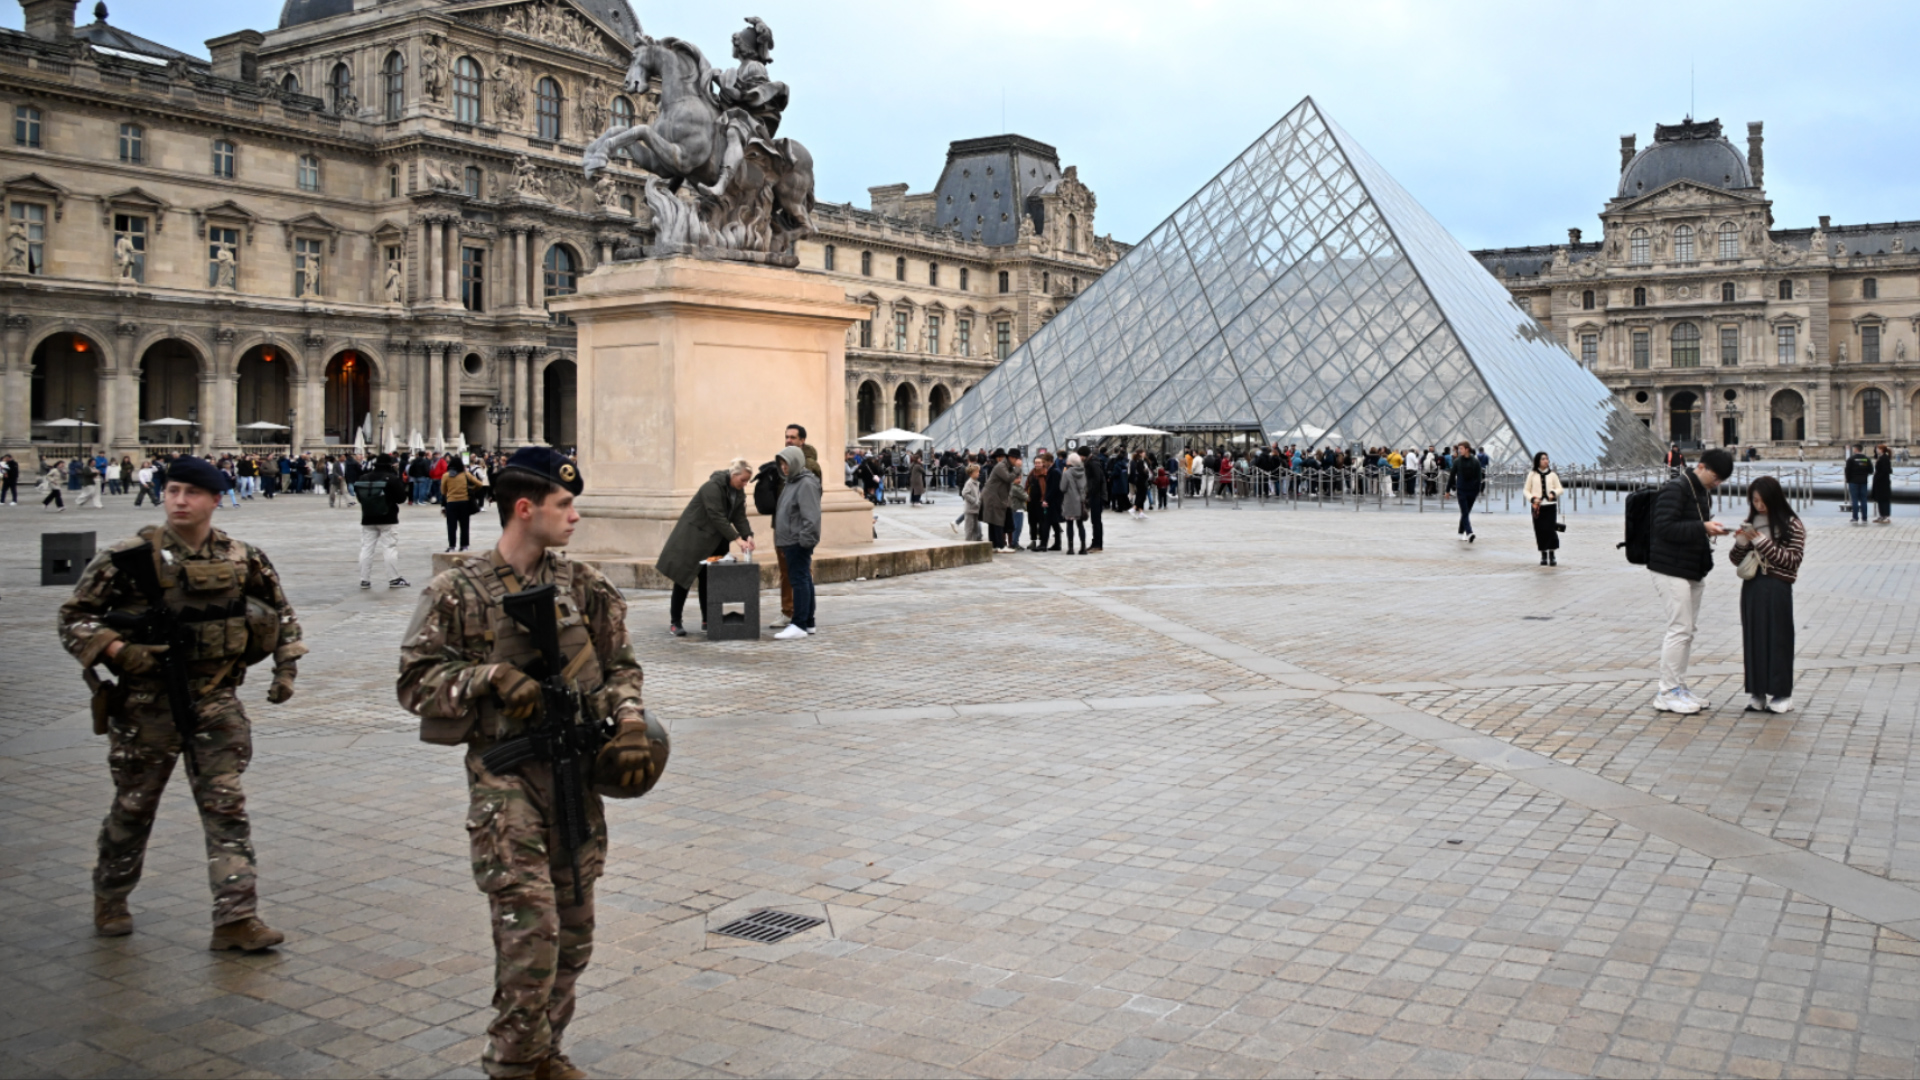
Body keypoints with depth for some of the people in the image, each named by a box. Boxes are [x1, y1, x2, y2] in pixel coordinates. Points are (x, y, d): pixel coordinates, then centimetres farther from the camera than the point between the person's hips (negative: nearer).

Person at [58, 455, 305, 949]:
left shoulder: (242, 559, 1)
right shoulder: (129, 558, -8)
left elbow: (280, 612, 16)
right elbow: (73, 616, -3)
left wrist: (286, 667, 6)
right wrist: (115, 649, -19)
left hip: (216, 700, 2)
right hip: (146, 700, -1)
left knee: (226, 806, -4)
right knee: (134, 806, 13)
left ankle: (236, 918, -3)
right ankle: (110, 899, 37)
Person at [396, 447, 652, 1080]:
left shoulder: (583, 587, 6)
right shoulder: (457, 593, -5)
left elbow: (620, 665, 14)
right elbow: (414, 681, -3)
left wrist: (629, 721, -4)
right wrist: (491, 676, -17)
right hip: (504, 773, -5)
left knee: (574, 932, 11)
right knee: (530, 928, -10)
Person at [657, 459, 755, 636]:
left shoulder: (738, 492, 3)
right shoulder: (713, 487, -23)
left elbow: (740, 517, 0)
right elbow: (717, 517, -28)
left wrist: (748, 535, -17)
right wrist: (737, 539, -31)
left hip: (714, 540, 8)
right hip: (693, 537, -8)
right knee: (683, 579, -4)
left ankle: (707, 620, 14)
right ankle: (674, 622, 0)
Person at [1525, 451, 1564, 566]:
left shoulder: (1552, 475, 6)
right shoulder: (1532, 475, 5)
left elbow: (1560, 489, 9)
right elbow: (1527, 490, 8)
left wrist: (1554, 493, -12)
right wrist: (1533, 498, -10)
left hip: (1550, 506, 0)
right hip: (1537, 507, 0)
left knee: (1550, 530, -8)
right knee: (1540, 531, 1)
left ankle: (1552, 555, -1)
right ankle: (1543, 555, 13)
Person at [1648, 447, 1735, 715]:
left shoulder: (1704, 492, 16)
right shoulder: (1675, 489, -14)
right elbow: (1665, 527, -23)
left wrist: (1711, 529, 4)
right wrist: (1703, 528, -25)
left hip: (1693, 571, 10)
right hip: (1670, 570, -10)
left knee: (1687, 630, 12)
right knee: (1680, 629, -10)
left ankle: (1678, 687, 19)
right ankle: (1667, 693, -4)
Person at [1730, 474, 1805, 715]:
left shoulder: (1791, 526, -3)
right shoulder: (1751, 523, 10)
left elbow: (1791, 560, -11)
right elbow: (1736, 559, 13)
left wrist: (1762, 541, -17)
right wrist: (1741, 542, -8)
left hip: (1777, 589, -5)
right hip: (1752, 587, 5)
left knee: (1777, 640, 0)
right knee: (1753, 639, 6)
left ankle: (1780, 695, 7)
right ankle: (1756, 694, 13)